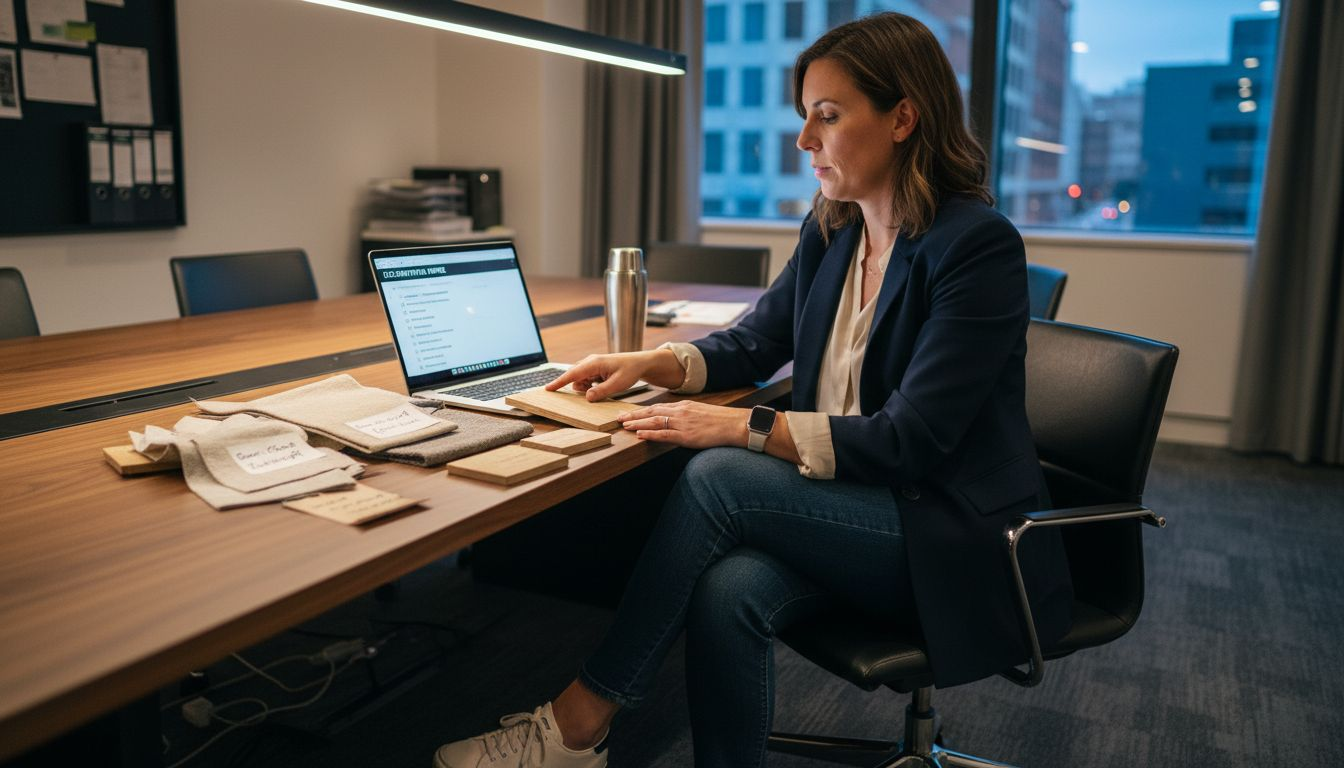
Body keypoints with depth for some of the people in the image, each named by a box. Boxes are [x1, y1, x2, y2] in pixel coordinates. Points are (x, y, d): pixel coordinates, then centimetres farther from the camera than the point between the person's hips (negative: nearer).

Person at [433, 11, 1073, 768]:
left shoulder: (977, 245, -17)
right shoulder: (830, 231, 5)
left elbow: (908, 442, -21)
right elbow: (754, 344, 16)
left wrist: (743, 428, -24)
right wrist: (651, 361, -2)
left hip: (953, 536, -5)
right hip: (848, 504, 6)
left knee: (716, 479, -24)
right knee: (729, 591, -27)